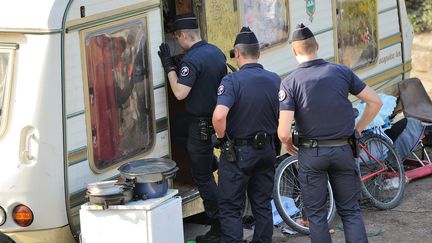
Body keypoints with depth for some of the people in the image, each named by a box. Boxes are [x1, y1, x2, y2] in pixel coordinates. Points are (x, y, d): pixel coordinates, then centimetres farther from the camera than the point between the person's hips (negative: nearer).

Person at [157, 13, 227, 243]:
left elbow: (180, 92, -26)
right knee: (210, 166, 22)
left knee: (202, 177, -1)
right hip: (219, 120, 9)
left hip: (201, 124, -9)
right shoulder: (217, 52, 7)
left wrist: (168, 66, -17)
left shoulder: (192, 60, -21)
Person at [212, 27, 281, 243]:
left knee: (230, 208, 3)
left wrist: (221, 136, -12)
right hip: (267, 150, 5)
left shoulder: (232, 81, -18)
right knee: (263, 205, 15)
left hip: (237, 152, -5)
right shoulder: (275, 80, 0)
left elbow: (219, 115, -30)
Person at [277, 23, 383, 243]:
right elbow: (375, 102, 1)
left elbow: (283, 132, -17)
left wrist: (287, 144, 5)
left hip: (311, 153, -2)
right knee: (351, 211, 12)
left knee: (316, 214, 9)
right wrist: (357, 130, 12)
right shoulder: (342, 72, -3)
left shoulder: (290, 83, -11)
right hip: (343, 150, 2)